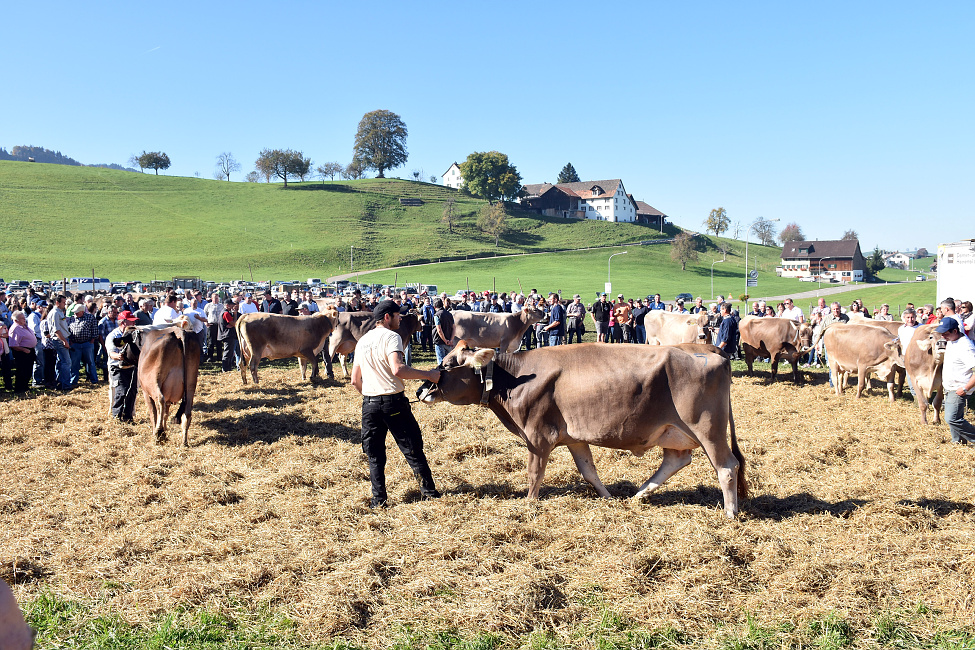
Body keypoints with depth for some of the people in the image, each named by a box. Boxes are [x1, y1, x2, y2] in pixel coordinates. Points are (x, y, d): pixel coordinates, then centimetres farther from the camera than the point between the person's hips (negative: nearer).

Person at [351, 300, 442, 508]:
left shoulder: (362, 341, 13)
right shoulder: (391, 337, -9)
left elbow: (355, 379, 16)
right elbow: (397, 369, -25)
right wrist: (428, 374, -19)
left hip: (369, 403, 6)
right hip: (393, 401, -6)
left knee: (374, 454, 12)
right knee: (412, 449, 7)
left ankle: (379, 499, 10)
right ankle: (429, 491, 13)